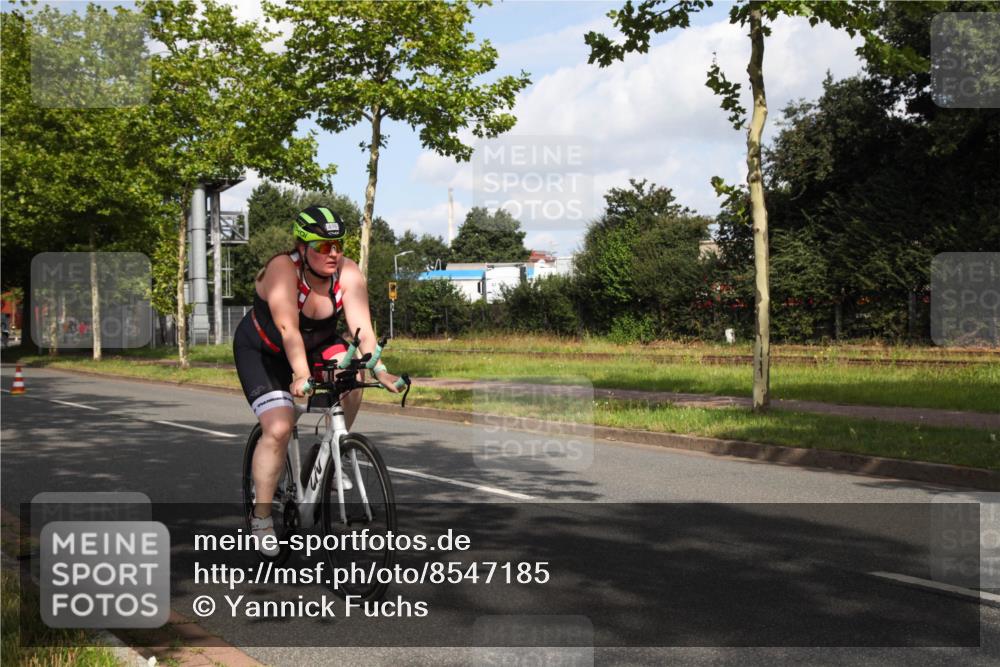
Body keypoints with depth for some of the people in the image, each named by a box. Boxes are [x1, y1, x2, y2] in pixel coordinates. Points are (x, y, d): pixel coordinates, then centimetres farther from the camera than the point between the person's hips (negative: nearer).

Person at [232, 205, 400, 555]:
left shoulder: (348, 273, -20)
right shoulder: (283, 269, -30)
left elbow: (362, 328, -28)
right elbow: (288, 329, -40)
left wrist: (379, 369, -42)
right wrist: (301, 375, -53)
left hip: (317, 343, 4)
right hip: (262, 351, -4)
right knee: (278, 428, -18)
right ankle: (261, 516, -1)